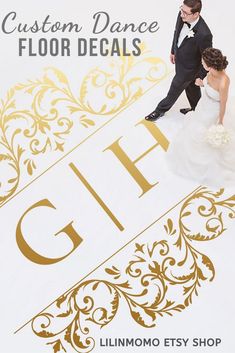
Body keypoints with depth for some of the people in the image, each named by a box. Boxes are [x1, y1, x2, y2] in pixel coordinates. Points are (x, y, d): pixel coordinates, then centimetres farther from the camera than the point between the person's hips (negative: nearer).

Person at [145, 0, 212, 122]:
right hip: (179, 59, 6)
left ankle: (161, 110, 43)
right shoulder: (182, 16, -21)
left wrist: (200, 77, -12)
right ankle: (196, 108, 54)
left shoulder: (203, 34, -41)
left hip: (188, 69, -6)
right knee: (191, 88, 29)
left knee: (174, 90, 18)